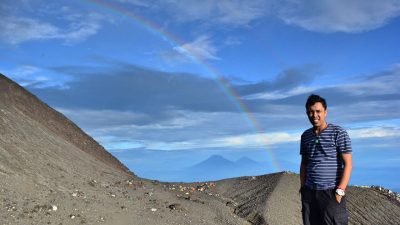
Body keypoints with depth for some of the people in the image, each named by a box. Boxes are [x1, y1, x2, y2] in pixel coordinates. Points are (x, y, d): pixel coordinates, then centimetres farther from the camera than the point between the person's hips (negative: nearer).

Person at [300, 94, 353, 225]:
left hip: (331, 192, -4)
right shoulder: (305, 136, 11)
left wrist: (340, 191, -15)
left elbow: (348, 164, -8)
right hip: (309, 192, 5)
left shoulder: (339, 133, -5)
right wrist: (302, 188, 10)